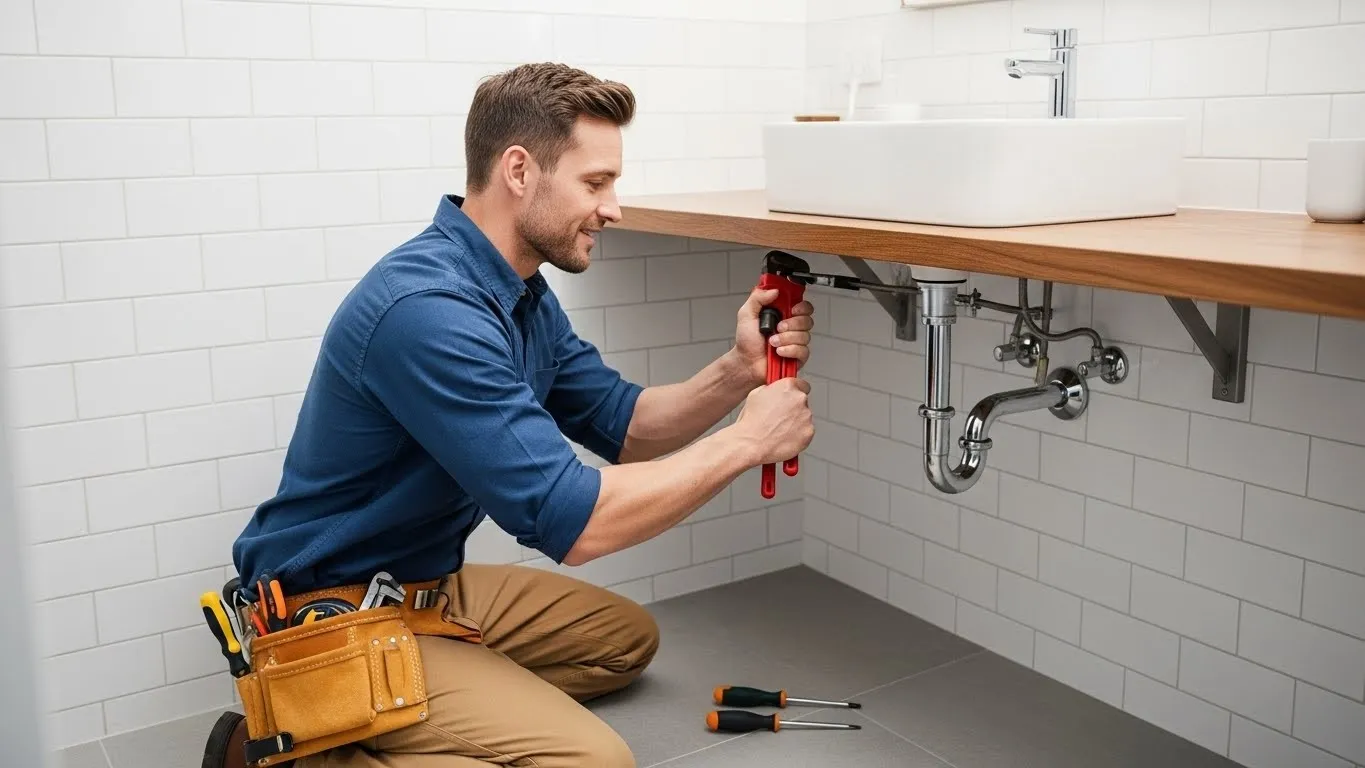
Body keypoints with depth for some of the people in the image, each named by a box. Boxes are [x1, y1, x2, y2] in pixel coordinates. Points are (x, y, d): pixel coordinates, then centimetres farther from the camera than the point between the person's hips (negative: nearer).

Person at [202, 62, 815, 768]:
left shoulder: (525, 296, 4)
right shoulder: (428, 307, -28)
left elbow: (625, 428, 7)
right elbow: (571, 521, -29)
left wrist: (738, 371, -11)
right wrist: (744, 442, -19)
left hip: (427, 586, 10)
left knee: (626, 637, 20)